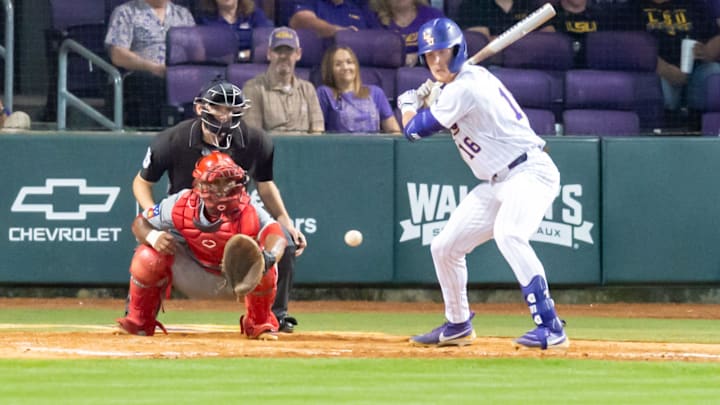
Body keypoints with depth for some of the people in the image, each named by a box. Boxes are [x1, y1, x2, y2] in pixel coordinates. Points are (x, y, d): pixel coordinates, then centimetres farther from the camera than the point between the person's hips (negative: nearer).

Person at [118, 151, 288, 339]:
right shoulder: (181, 205, -23)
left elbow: (276, 235, -47)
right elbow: (140, 222, -13)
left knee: (265, 271, -33)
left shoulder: (248, 212, -31)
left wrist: (268, 258, -70)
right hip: (194, 279, 1)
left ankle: (259, 323, 2)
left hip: (235, 281, -1)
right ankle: (139, 321, 1)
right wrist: (153, 236, -37)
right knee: (148, 257, -25)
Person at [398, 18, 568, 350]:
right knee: (444, 247, 12)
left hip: (529, 173, -11)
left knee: (508, 235, -36)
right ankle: (458, 325, 31)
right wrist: (423, 99, 20)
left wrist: (408, 104, 11)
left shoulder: (463, 89, -18)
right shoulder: (474, 76, 11)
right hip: (498, 183, 11)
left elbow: (414, 130, -10)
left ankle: (550, 328, -40)